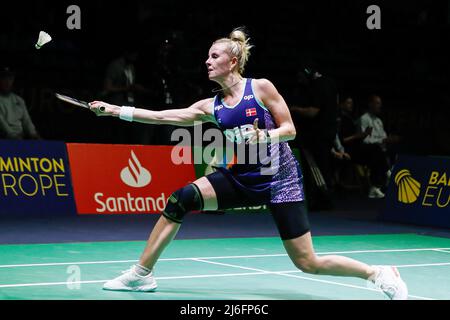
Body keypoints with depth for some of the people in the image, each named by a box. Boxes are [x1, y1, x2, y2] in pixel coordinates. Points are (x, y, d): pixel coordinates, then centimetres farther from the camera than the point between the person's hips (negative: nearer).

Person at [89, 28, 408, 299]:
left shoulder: (261, 87, -8)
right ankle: (142, 274, -1)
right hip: (241, 178, 5)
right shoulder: (211, 106, 4)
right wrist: (115, 110, -2)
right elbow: (162, 116, 2)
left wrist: (265, 136, -27)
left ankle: (379, 273, 11)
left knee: (308, 263, -9)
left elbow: (290, 129, -6)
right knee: (181, 199, -13)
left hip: (280, 178, -5)